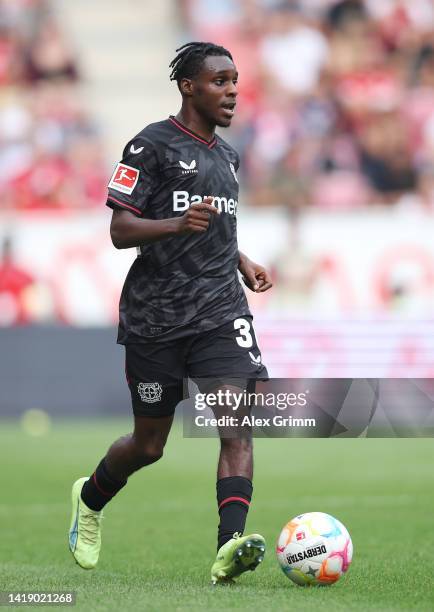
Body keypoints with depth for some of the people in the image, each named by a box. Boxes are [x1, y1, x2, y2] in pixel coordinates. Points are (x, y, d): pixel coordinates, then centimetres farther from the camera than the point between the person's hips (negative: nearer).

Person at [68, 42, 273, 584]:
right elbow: (120, 230, -11)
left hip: (219, 310, 5)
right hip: (155, 317, -5)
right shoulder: (152, 144, -5)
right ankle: (90, 499, 39)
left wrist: (243, 263, 15)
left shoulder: (226, 156, 18)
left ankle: (229, 548, -28)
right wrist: (177, 224, -27)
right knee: (149, 445, 7)